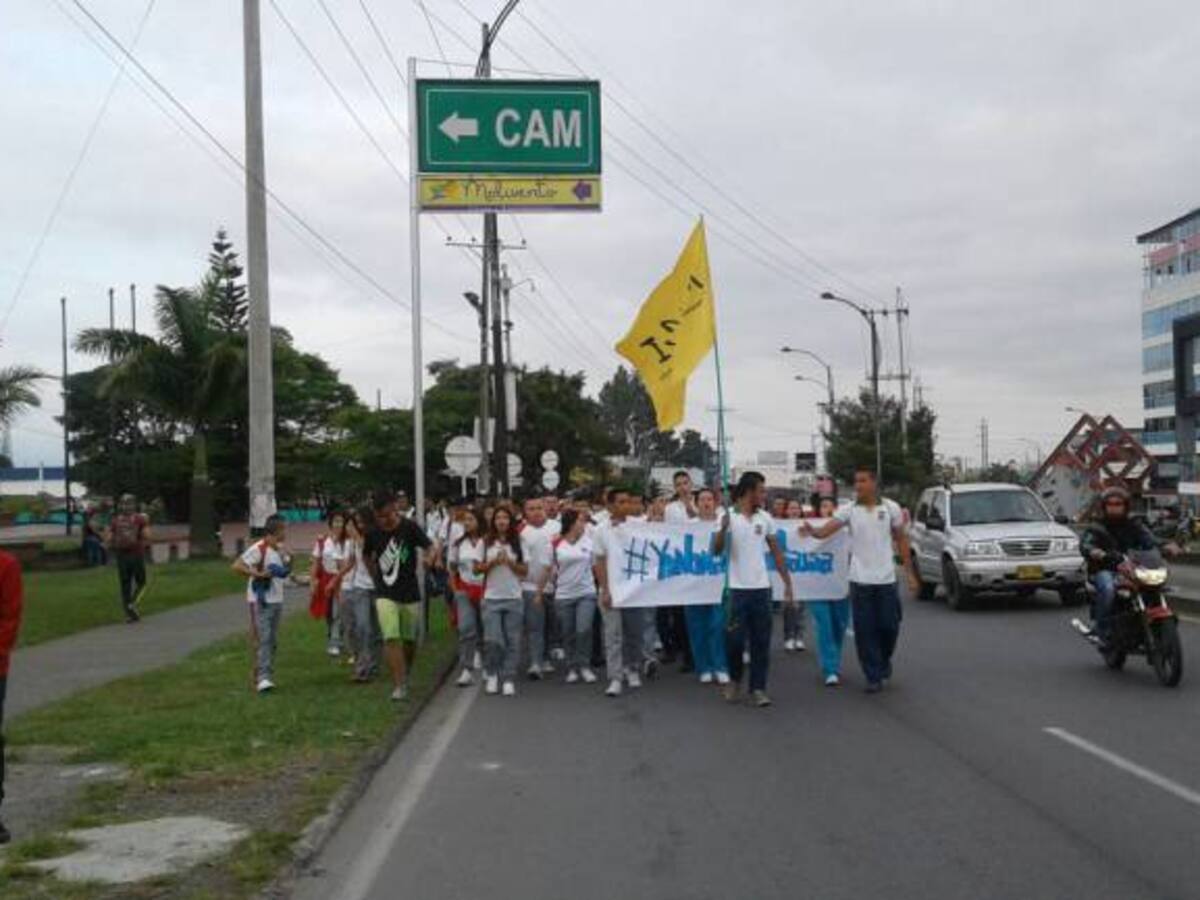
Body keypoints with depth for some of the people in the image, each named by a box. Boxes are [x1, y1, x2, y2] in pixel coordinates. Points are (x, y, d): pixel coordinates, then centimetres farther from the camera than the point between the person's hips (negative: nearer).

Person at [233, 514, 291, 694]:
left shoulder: (280, 549, 11)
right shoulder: (258, 549, -15)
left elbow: (286, 571, 18)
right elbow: (237, 566, -21)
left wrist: (286, 554, 2)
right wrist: (258, 574, -25)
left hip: (276, 600, 8)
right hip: (260, 601, -8)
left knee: (273, 640, 12)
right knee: (262, 639, -12)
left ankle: (268, 675, 21)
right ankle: (262, 678, -15)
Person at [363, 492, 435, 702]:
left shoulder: (409, 527, -9)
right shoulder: (373, 533, -1)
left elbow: (430, 546, -16)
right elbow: (367, 556, 16)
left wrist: (430, 555, -37)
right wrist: (376, 578, 9)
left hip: (410, 594, 0)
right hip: (385, 595, 0)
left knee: (409, 640, 11)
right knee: (391, 639, -13)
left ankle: (406, 676, 35)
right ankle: (399, 685, -11)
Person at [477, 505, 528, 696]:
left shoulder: (518, 543, 5)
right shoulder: (486, 543, 4)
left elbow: (525, 571, 4)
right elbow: (477, 568, 3)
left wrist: (509, 562, -11)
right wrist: (493, 562, -11)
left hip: (514, 598, 1)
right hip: (492, 598, -1)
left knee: (512, 641, 1)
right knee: (493, 640, -8)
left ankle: (509, 679, 8)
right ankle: (492, 674, 14)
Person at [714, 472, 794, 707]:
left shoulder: (765, 518, 6)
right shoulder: (729, 517, -6)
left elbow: (776, 552, 10)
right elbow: (717, 551, -13)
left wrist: (787, 583, 6)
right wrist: (723, 529, -31)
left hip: (762, 588, 3)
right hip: (737, 588, -3)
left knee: (761, 641, 3)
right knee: (735, 639, 1)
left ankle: (758, 689, 10)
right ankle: (735, 680, 24)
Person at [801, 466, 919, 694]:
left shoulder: (891, 508, 1)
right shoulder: (849, 510, -3)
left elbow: (901, 540, 7)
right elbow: (826, 530, -16)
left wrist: (910, 573, 6)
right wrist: (812, 530, -39)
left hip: (886, 580, 0)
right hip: (860, 581, 0)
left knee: (889, 626, 6)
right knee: (865, 631, 1)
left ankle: (884, 663, 33)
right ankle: (874, 677, 10)